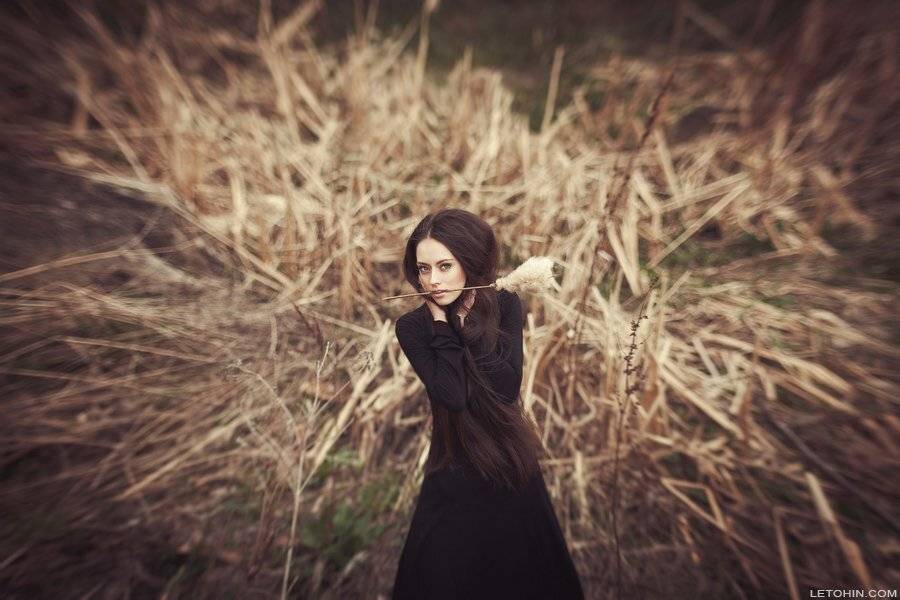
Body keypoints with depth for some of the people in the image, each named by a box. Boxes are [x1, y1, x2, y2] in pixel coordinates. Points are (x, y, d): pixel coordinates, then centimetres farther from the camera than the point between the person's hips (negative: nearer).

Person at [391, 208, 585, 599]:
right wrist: (443, 322, -24)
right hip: (456, 472, -1)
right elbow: (452, 396, -25)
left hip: (514, 464, 2)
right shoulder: (412, 326, -14)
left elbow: (506, 387, -21)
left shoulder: (505, 306, -10)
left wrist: (470, 321, -23)